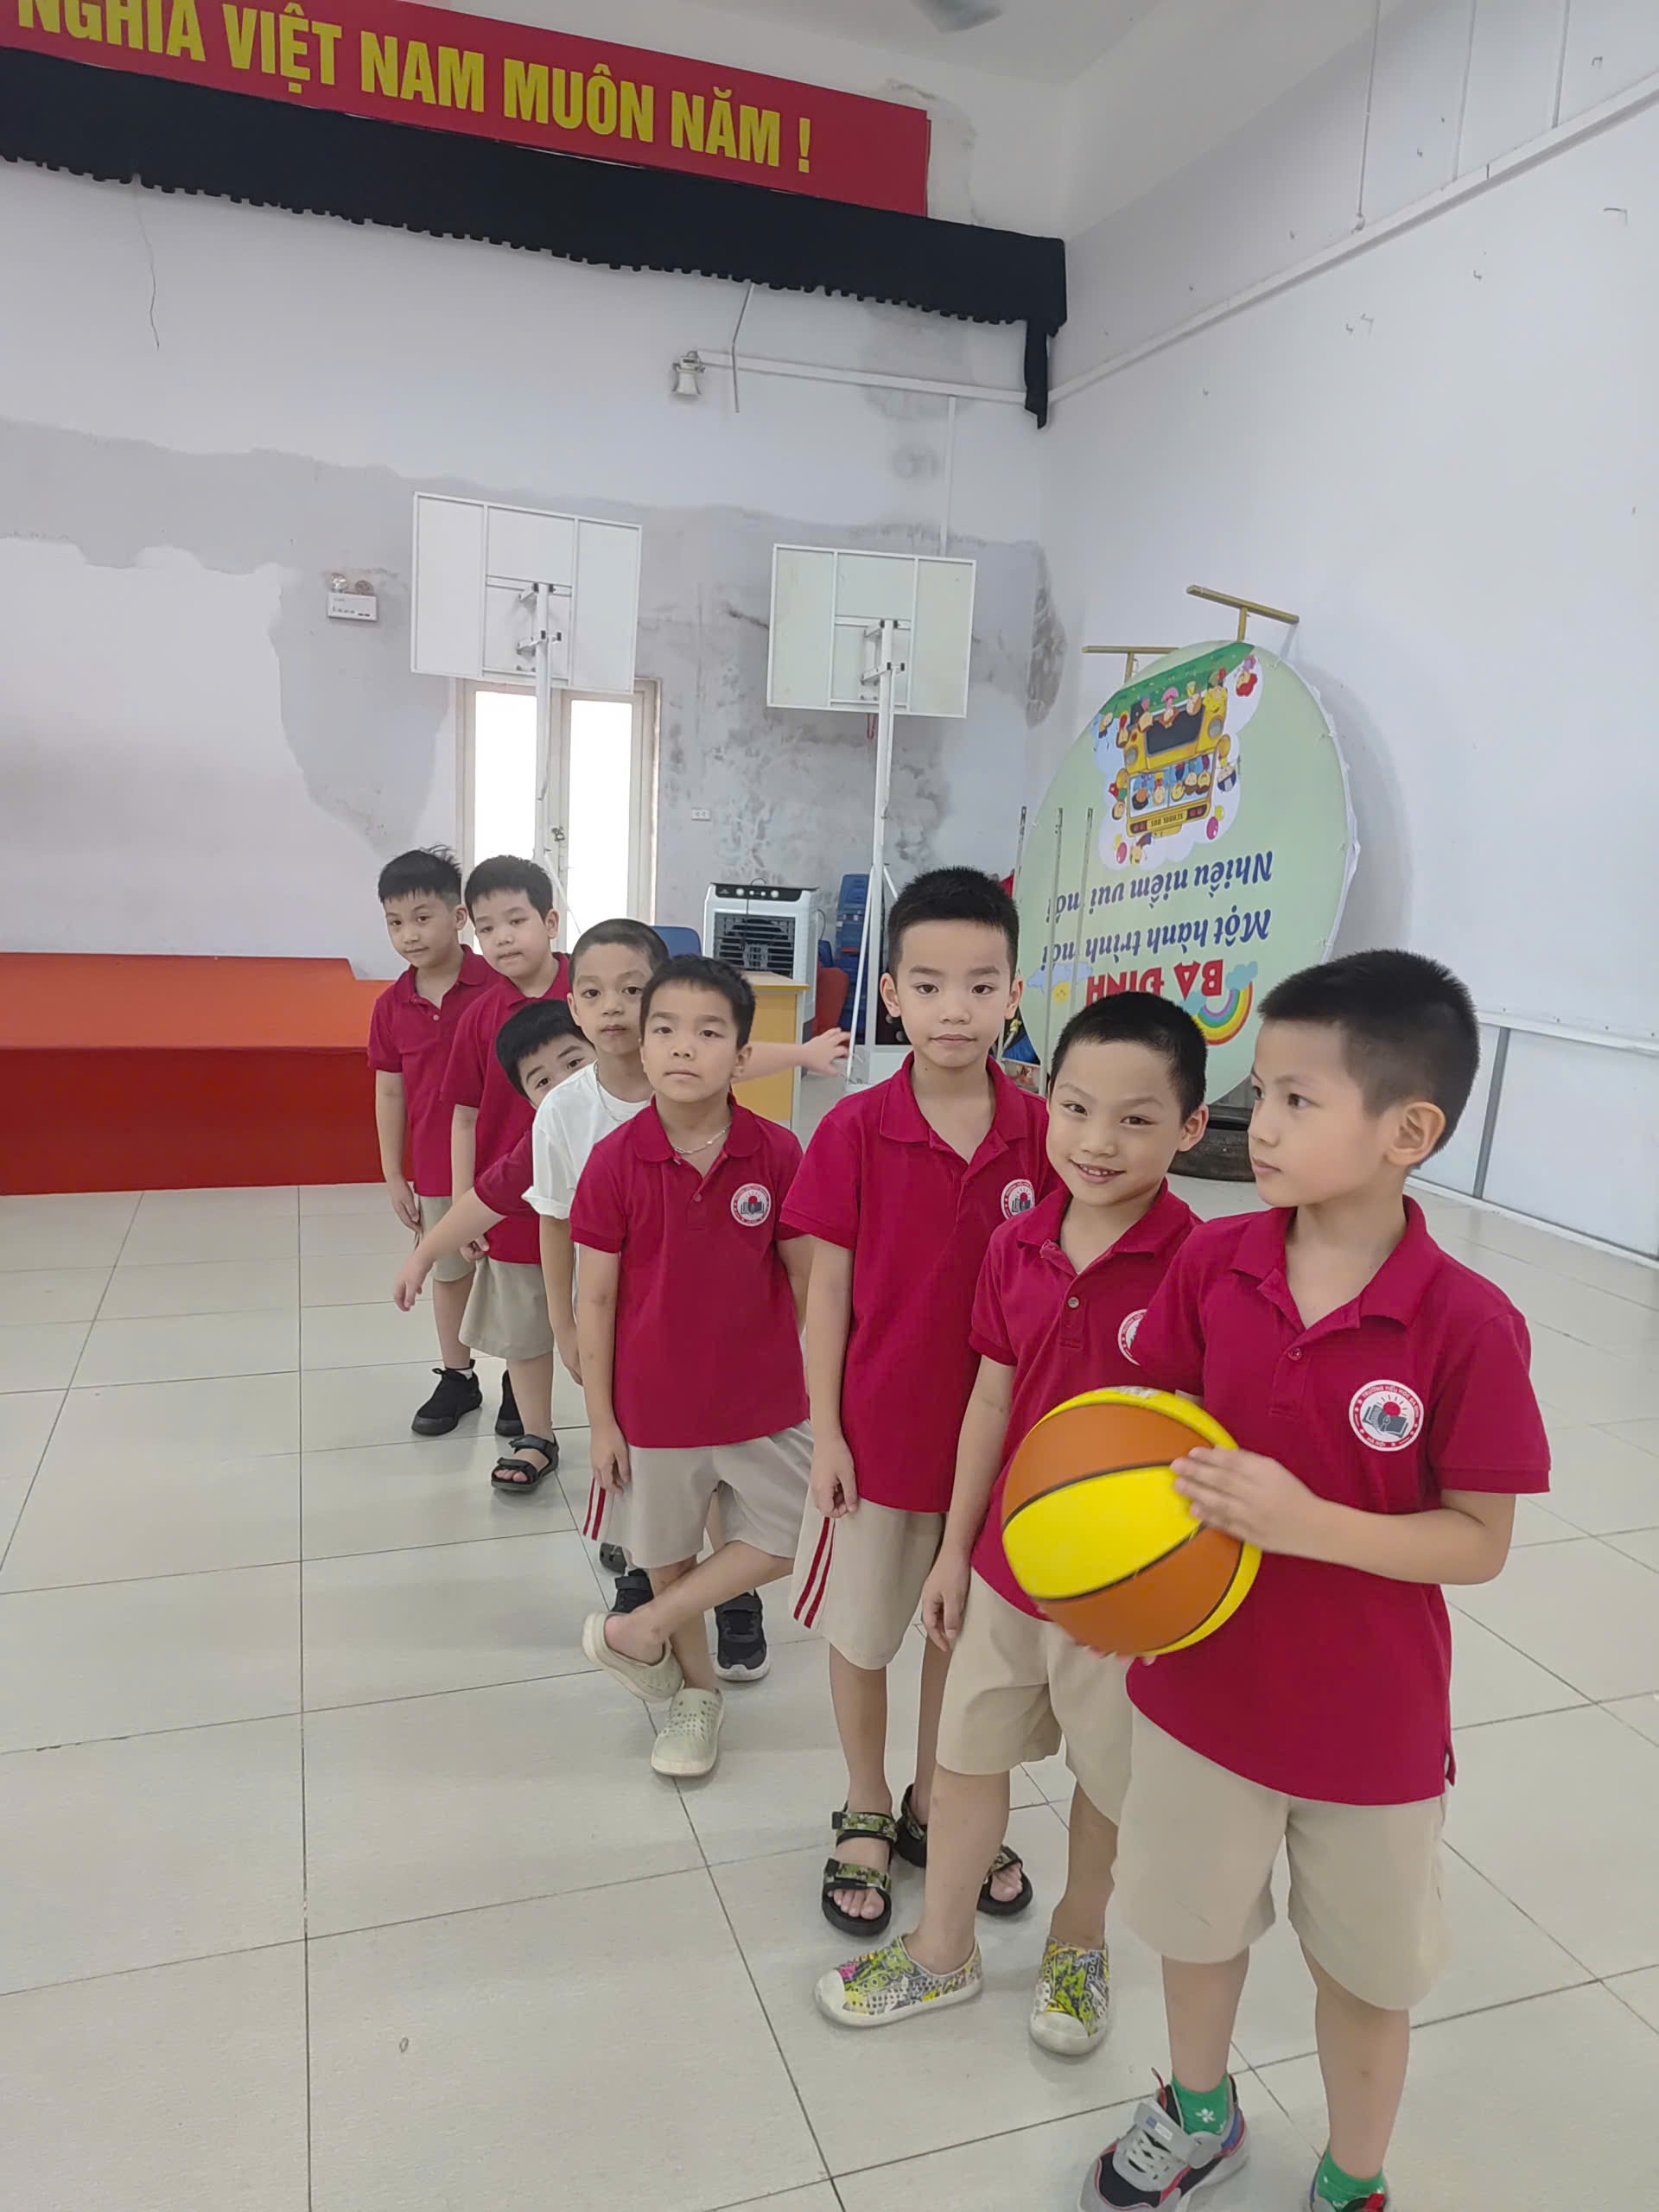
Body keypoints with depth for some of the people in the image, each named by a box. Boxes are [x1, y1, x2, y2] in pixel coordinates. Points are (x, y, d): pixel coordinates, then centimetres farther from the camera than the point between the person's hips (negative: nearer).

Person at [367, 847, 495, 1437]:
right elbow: (389, 1091, 5)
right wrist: (393, 1175, 5)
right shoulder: (391, 1006, -2)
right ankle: (457, 1378, 34)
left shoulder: (497, 985, -14)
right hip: (434, 1166, 4)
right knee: (449, 1271, 18)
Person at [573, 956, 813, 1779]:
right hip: (652, 1404, 0)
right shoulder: (614, 1159, -14)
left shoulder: (777, 1154, -13)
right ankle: (696, 1689, 43)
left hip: (763, 1399, 1)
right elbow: (595, 1295, -7)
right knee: (667, 1555, 17)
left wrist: (808, 1382, 1)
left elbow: (805, 1277, -3)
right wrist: (600, 1419, -5)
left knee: (782, 1542, 7)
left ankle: (641, 1629, 27)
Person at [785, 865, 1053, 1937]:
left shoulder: (1043, 1135, -10)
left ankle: (933, 1807, 43)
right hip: (879, 1434, -1)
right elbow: (828, 1288, -8)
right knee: (862, 1636, 16)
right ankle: (866, 1815, 40)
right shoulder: (854, 1131, -14)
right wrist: (824, 1433, -7)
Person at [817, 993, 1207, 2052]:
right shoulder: (1016, 1247, -7)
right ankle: (942, 1951, 43)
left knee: (1107, 1773, 20)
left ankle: (1079, 1937, 49)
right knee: (969, 1756, 20)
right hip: (1007, 1558, 4)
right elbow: (992, 1399, 2)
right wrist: (955, 1546, 8)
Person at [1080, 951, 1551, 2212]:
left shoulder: (1467, 1326, -23)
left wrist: (1307, 1522, -30)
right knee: (1194, 1919, 25)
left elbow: (1480, 1542, -16)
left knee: (1367, 1966, 22)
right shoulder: (1212, 1264, -13)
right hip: (1200, 1679, 3)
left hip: (1371, 1721, -3)